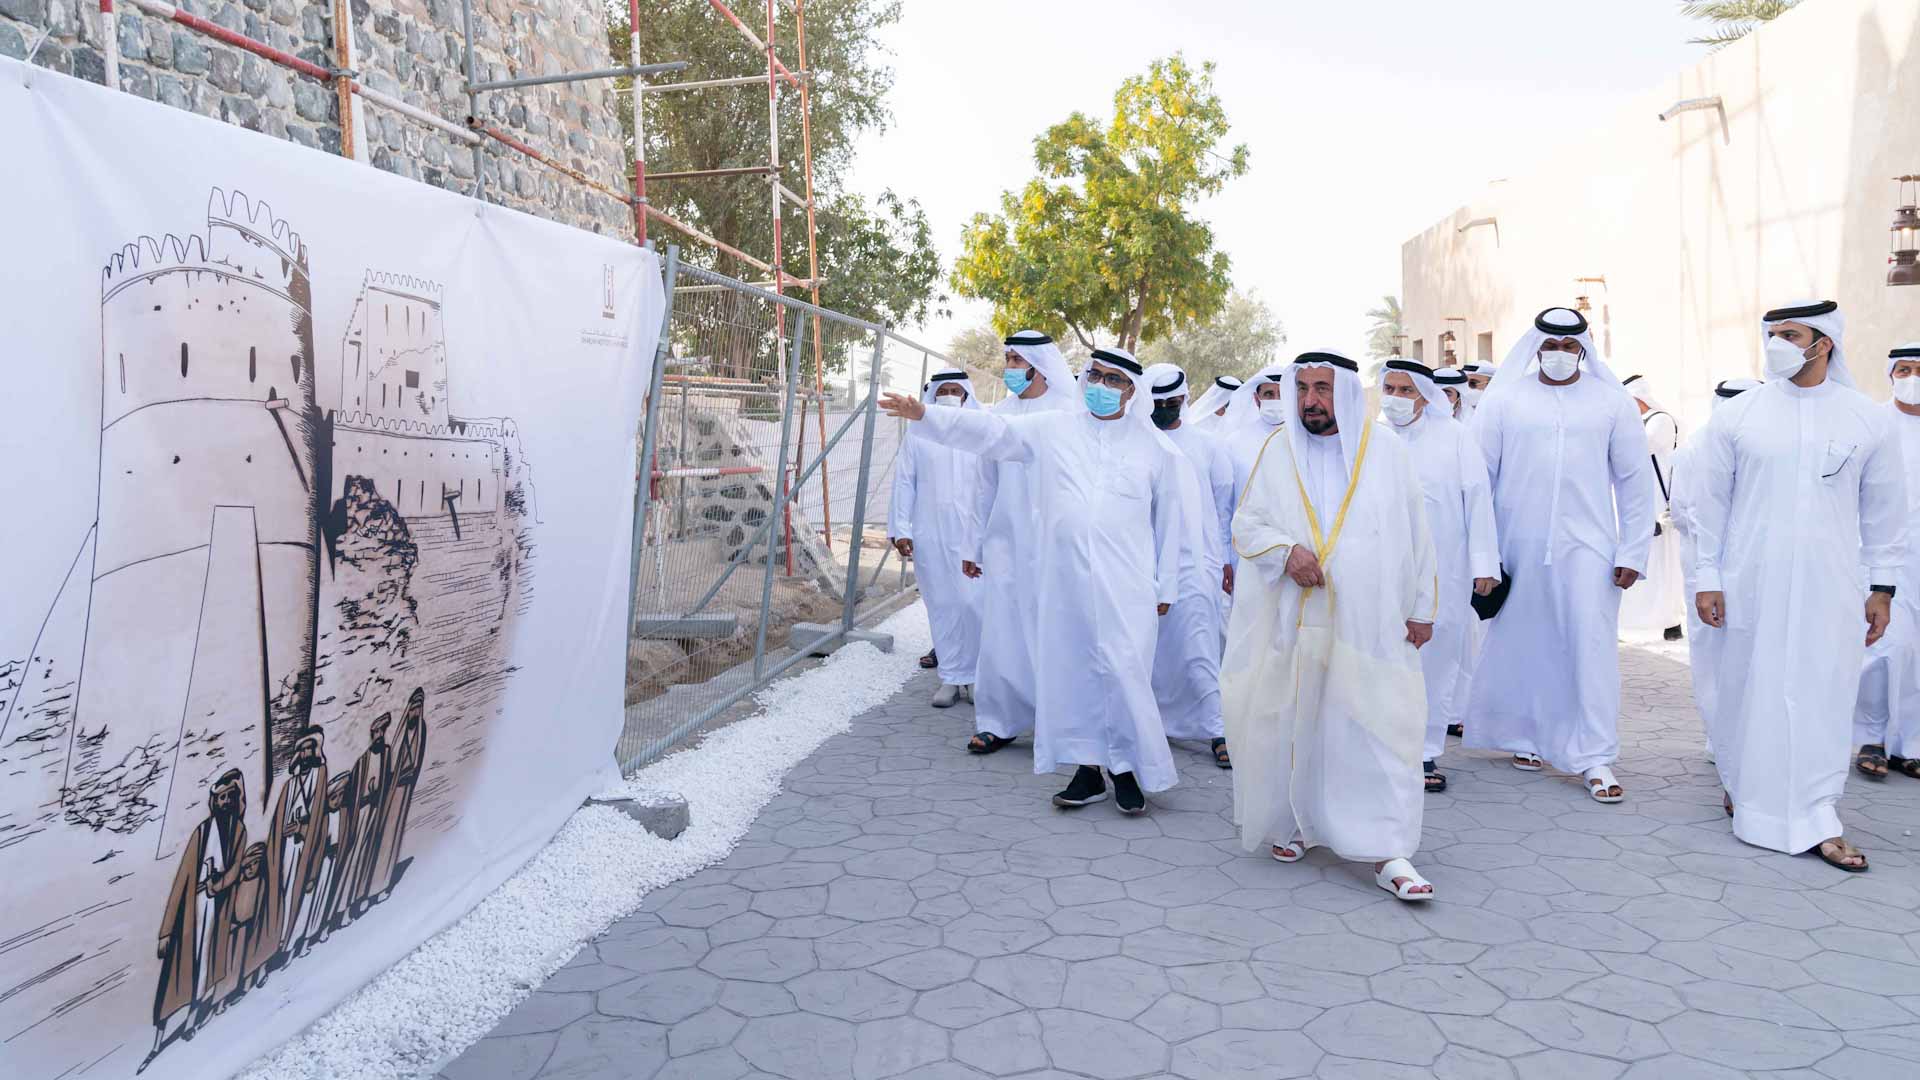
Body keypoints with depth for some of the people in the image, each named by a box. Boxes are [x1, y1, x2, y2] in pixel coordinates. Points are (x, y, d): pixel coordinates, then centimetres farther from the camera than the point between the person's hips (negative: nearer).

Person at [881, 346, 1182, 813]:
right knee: (1070, 672, 7)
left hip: (1126, 586, -2)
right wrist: (924, 415, -8)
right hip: (1062, 579, 2)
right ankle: (1089, 768, 21)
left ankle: (1128, 768, 12)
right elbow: (989, 431, 4)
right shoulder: (1050, 430, 9)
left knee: (1125, 673, -7)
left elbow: (1167, 520, 10)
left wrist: (1165, 587, 9)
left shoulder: (1155, 446, 7)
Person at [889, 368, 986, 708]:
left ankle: (973, 675, 8)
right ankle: (951, 677, 14)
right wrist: (900, 529, 0)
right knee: (941, 606, 4)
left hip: (972, 533, -1)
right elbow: (904, 483, 6)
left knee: (974, 603, -8)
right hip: (930, 535, 1)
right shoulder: (918, 435, 7)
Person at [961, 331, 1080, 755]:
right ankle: (998, 722, 15)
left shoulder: (1070, 414, -4)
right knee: (1000, 631, 4)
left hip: (1052, 543, -4)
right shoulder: (999, 415, 9)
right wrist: (974, 545, 15)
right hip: (1004, 542, 4)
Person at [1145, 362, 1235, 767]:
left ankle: (1216, 729, -1)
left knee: (1198, 646, -7)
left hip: (1195, 563, -1)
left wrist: (1225, 559, 8)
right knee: (1146, 646, 7)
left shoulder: (1206, 446, 8)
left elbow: (1224, 504, 11)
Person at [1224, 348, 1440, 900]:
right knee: (1290, 721, 8)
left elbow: (1416, 535, 7)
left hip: (1369, 622, -1)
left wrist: (1422, 607, 5)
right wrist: (1286, 549, -14)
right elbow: (1245, 523, 5)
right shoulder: (1278, 452, 5)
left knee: (1378, 729, -5)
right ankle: (1291, 819, 29)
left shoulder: (1388, 451, 4)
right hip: (1292, 622, 1)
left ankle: (1387, 852, 0)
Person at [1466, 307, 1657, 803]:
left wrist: (1632, 551, 1)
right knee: (1522, 646, 9)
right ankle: (1525, 736, 27)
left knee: (1593, 646, -5)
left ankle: (1596, 758, 1)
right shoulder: (1504, 400, 4)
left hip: (1588, 547, 0)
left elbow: (1635, 480, 7)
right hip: (1519, 548, 0)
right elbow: (1480, 476, 3)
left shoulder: (1611, 402, 6)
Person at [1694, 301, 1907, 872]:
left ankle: (1815, 815, 7)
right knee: (1748, 690, 6)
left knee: (1824, 695, 0)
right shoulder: (1736, 416, 0)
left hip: (1829, 585, 1)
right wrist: (1707, 578, 0)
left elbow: (1884, 508, 9)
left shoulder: (1869, 419, 4)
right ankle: (1744, 786, 27)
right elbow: (1712, 502, 3)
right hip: (1750, 584, -1)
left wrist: (1883, 587, 7)